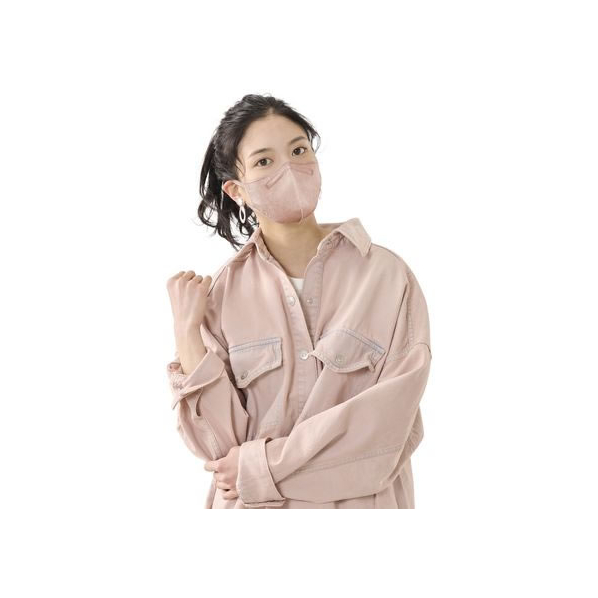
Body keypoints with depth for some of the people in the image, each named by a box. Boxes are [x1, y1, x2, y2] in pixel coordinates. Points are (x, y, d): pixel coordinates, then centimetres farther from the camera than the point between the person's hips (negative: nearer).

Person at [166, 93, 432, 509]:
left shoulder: (386, 274, -10)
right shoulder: (224, 291, -5)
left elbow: (391, 426, -16)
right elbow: (220, 445, -11)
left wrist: (262, 466, -15)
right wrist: (187, 331, -18)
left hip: (360, 500, -1)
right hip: (253, 506, 1)